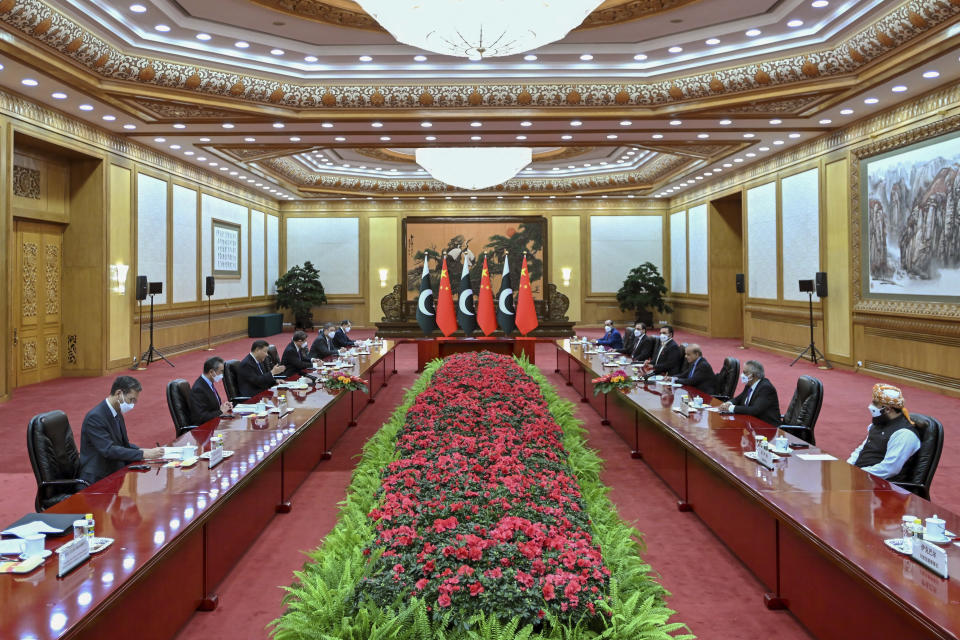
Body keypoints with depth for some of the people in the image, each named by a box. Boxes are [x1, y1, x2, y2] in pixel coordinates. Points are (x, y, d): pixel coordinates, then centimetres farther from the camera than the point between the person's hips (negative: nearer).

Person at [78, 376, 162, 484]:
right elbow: (109, 450, -25)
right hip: (98, 479, -8)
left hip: (116, 471, 9)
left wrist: (141, 450, -3)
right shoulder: (95, 417, -18)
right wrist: (143, 454, -26)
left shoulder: (117, 414, 10)